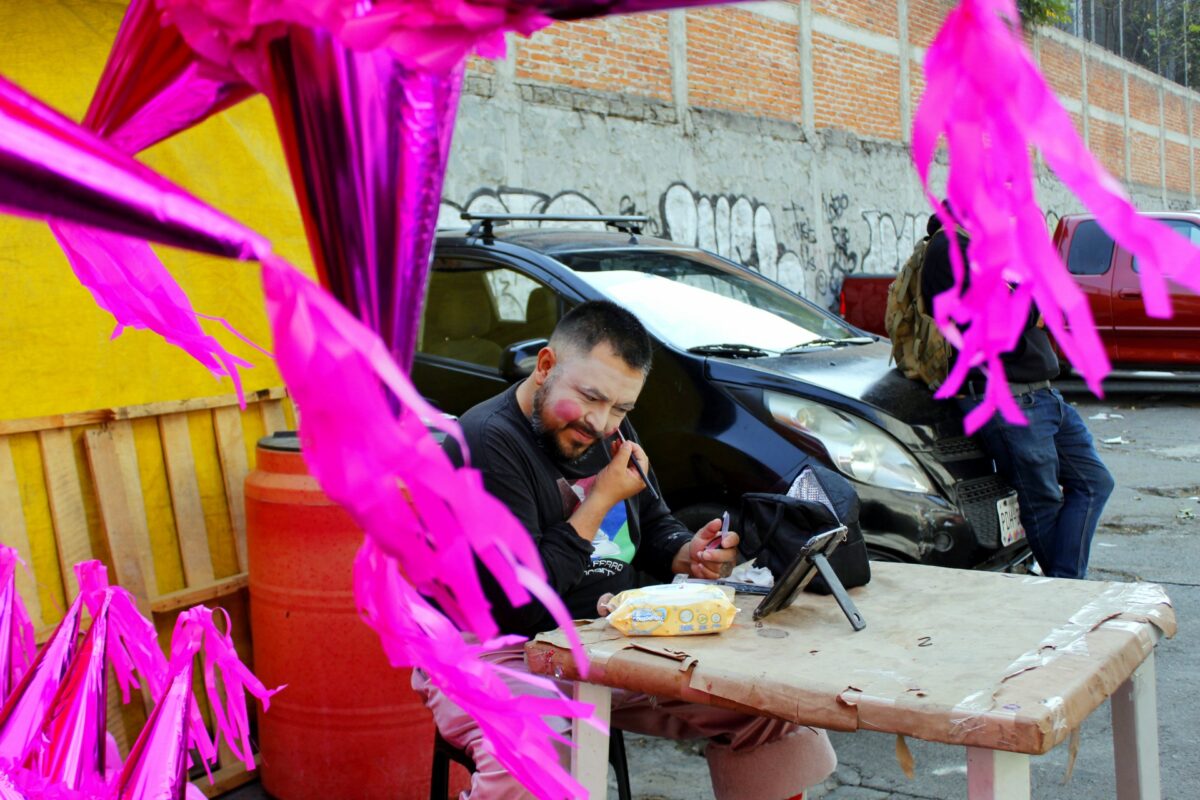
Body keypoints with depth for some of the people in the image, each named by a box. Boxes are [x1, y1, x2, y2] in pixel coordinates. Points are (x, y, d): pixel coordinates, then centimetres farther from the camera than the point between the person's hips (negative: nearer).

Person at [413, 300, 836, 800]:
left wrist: (687, 556, -3)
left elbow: (653, 525, 21)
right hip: (498, 654, -7)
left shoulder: (609, 432, 8)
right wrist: (601, 501, -18)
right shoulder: (489, 442, -19)